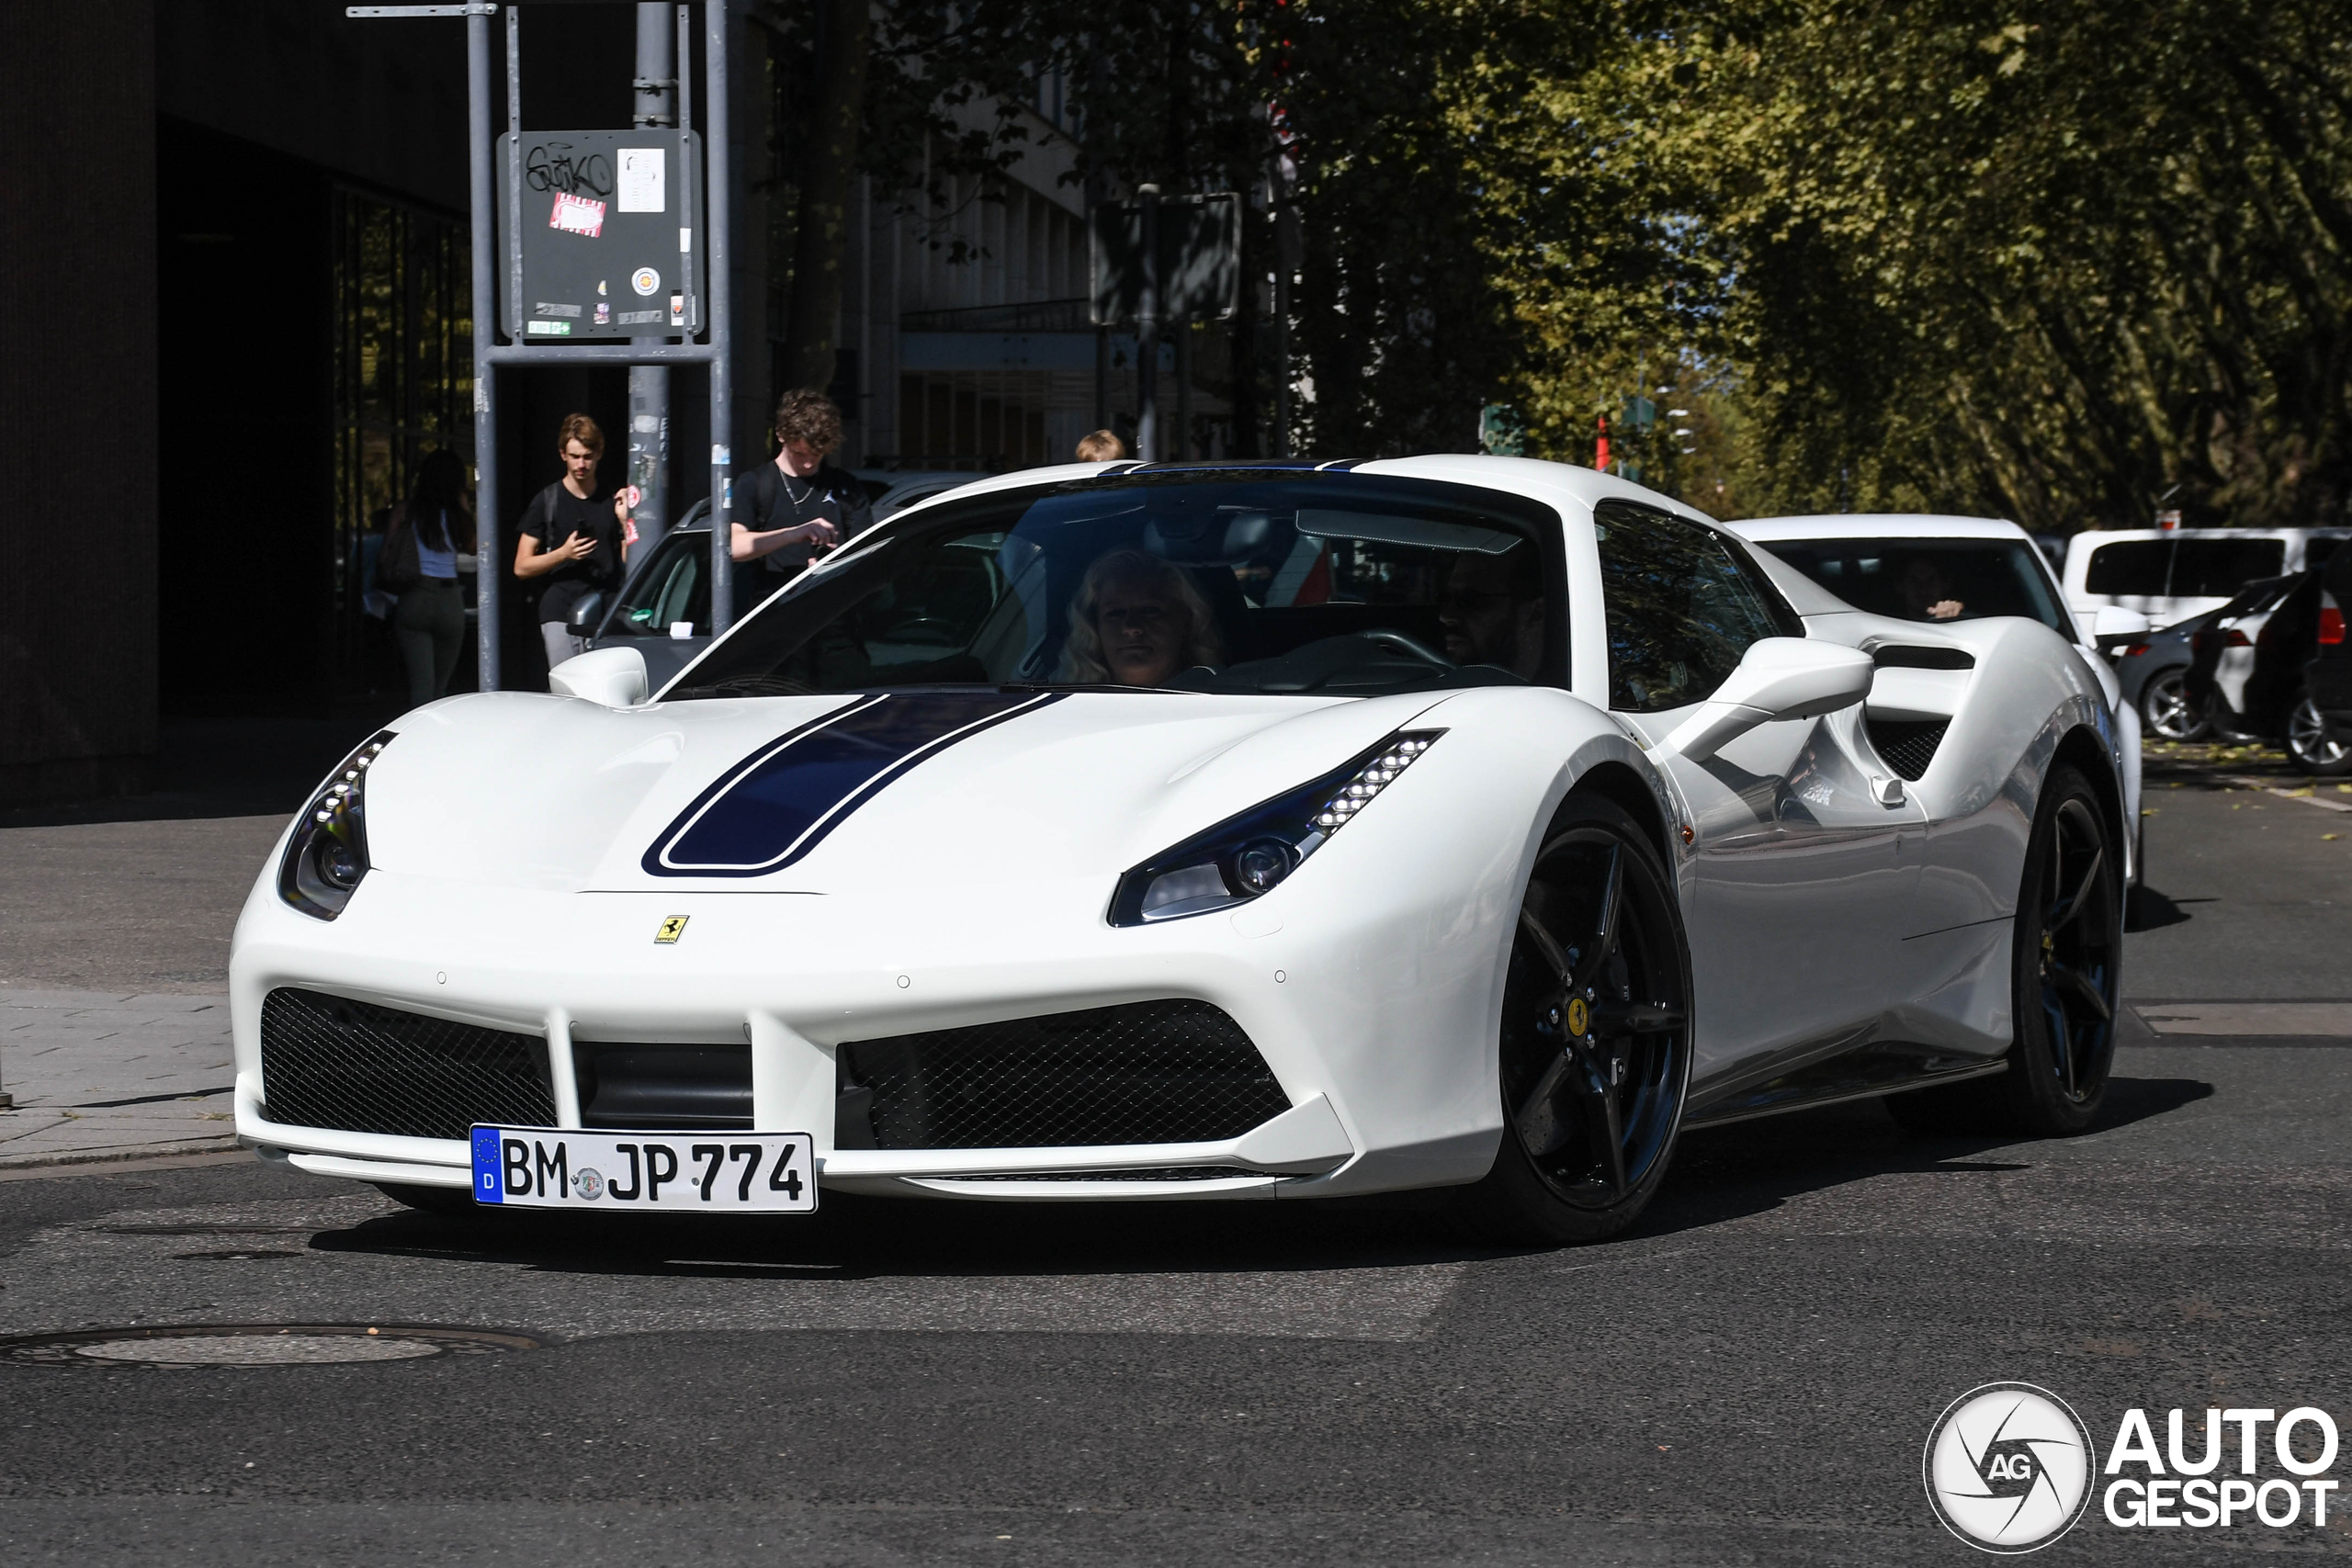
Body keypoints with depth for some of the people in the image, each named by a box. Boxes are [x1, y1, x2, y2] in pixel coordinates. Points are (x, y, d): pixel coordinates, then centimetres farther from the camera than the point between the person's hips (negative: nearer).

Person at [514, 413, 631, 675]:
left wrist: (626, 522, -1)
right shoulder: (547, 502, 8)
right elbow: (522, 567, 5)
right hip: (560, 618, -2)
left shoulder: (611, 503, 15)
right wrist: (563, 553, -10)